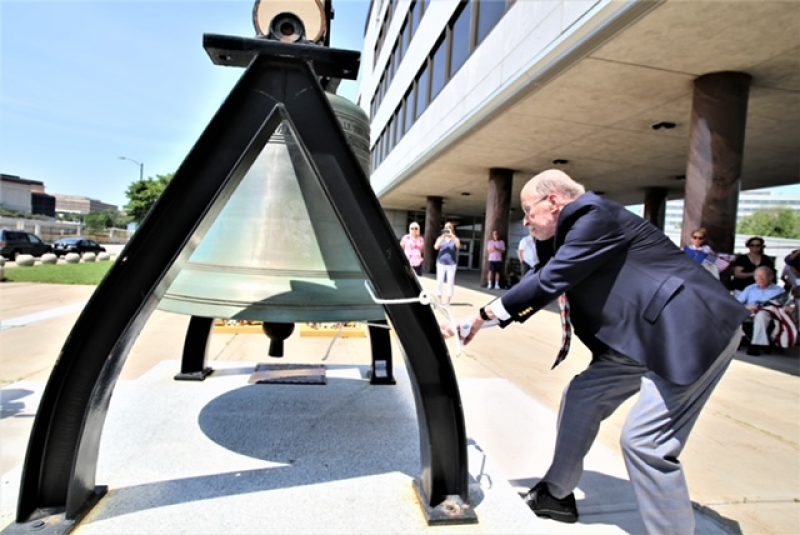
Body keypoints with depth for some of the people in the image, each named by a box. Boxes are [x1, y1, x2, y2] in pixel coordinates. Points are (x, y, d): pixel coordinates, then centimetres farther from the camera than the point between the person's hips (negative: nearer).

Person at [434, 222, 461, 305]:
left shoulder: (455, 239, 6)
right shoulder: (440, 238, 8)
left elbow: (458, 246, -16)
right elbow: (436, 247, -10)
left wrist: (452, 235, -21)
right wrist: (443, 236, -16)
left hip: (451, 263, -1)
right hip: (441, 262, 1)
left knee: (450, 281, -1)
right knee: (439, 281, 2)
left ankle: (448, 300, 5)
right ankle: (439, 299, 11)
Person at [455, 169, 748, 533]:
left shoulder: (595, 217, -17)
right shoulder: (575, 231, 12)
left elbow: (547, 284, -21)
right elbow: (541, 286, 14)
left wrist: (485, 314, -9)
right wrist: (481, 322, 11)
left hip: (690, 329, -10)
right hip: (642, 335, 10)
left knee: (644, 441, -12)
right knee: (581, 397, 11)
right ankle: (557, 495, 27)